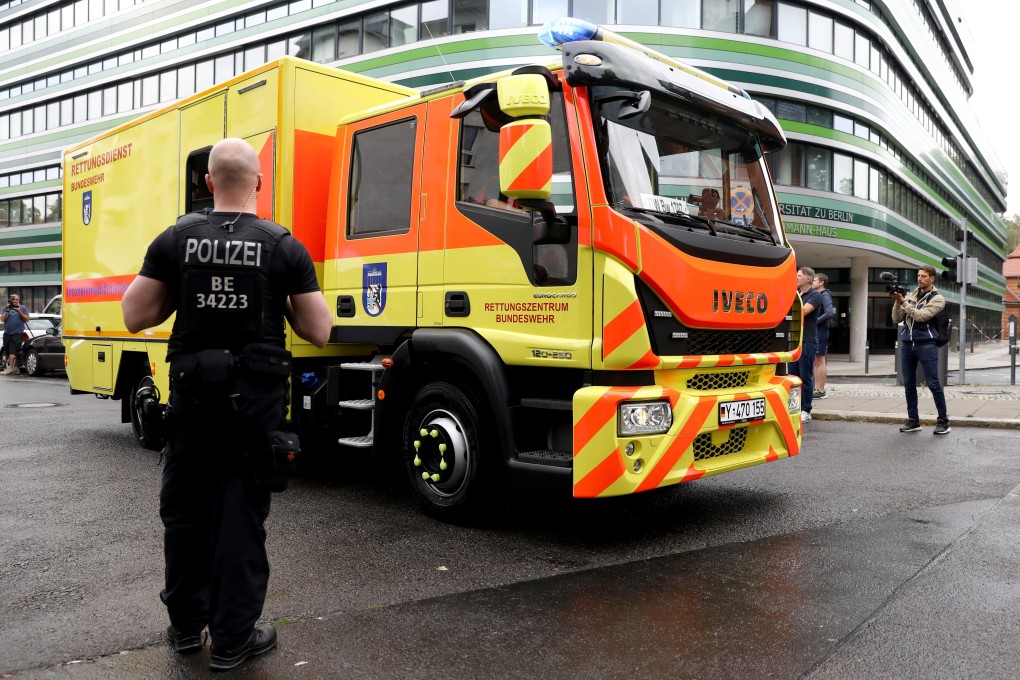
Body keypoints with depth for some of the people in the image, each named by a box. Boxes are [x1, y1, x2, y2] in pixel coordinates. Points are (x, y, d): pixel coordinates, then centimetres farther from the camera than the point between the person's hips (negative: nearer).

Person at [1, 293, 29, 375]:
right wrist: (7, 310, -8)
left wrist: (19, 311, -9)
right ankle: (15, 368, 12)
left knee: (13, 351, -15)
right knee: (8, 351, 6)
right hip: (7, 333, 4)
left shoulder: (23, 308, 7)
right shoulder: (6, 308, 12)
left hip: (17, 333, -4)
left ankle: (10, 368, -20)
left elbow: (27, 319, 1)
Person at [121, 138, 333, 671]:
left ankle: (186, 625, 33)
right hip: (255, 398, -2)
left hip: (191, 392, 2)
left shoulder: (175, 240, -1)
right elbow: (318, 332, -5)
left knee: (184, 509, 18)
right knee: (241, 514, 7)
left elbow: (135, 317, 1)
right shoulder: (285, 248, -6)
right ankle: (232, 638, 16)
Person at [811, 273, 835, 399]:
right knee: (816, 362, 12)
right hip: (814, 332, 9)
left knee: (820, 361, -5)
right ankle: (816, 388, 18)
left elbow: (830, 313, -24)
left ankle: (821, 391, 0)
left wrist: (816, 321, -17)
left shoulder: (825, 296, -11)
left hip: (820, 332, -9)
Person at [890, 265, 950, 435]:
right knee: (909, 384, 5)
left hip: (926, 345, -5)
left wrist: (903, 301, -15)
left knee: (933, 383, -4)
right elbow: (896, 319, 9)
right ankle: (913, 420, 12)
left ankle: (943, 420, 5)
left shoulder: (937, 299, -1)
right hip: (907, 344, 5)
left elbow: (920, 316, -16)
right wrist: (897, 302, -5)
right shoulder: (910, 295, 13)